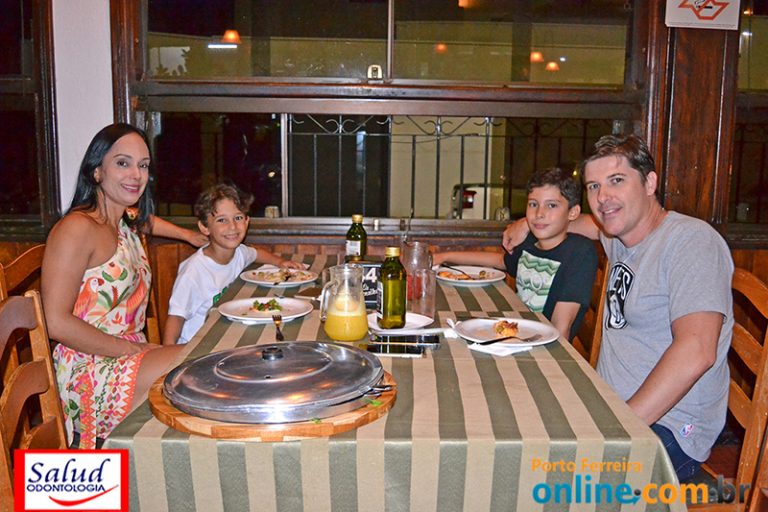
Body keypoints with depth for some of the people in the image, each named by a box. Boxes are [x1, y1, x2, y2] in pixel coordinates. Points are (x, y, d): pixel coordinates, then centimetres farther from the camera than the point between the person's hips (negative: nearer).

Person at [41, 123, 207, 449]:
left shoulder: (127, 223, 12)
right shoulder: (77, 229, -14)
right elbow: (57, 323, -20)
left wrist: (187, 235, 45)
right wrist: (136, 350, -19)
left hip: (128, 357, 9)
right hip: (91, 375, -9)